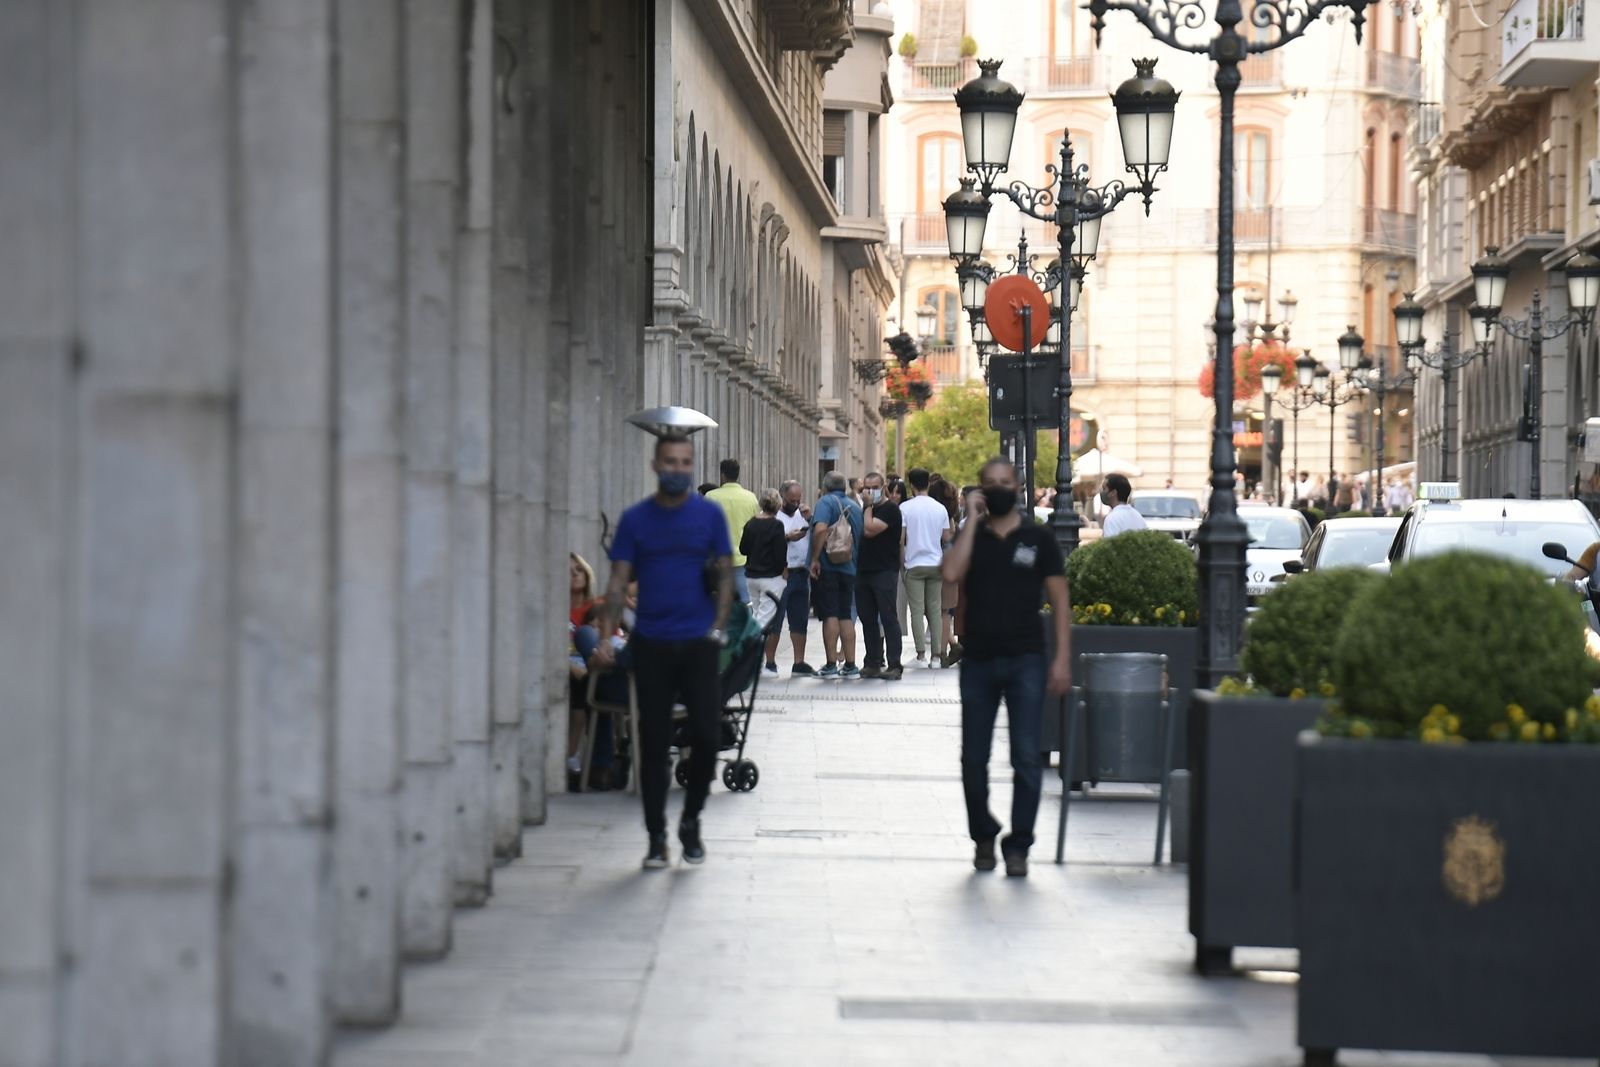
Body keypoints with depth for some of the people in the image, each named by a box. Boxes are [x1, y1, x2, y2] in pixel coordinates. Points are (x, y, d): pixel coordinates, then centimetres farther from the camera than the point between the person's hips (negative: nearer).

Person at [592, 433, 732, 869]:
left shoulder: (710, 515, 3)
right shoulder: (635, 519, 3)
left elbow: (725, 573, 5)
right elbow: (618, 582, 1)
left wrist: (717, 627, -8)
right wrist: (605, 637, -9)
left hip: (697, 642, 0)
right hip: (651, 644, 0)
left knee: (707, 734, -6)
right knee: (654, 741, 3)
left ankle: (691, 820, 17)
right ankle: (656, 837, 11)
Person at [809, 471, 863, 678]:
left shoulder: (826, 502, -7)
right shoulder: (855, 507, 13)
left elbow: (820, 529, -23)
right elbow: (861, 537, 18)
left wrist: (815, 559, -17)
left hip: (827, 567, -6)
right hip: (849, 568, 6)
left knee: (830, 616, -5)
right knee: (846, 616, 8)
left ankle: (831, 665, -6)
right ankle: (850, 666, 7)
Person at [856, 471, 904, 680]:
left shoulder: (889, 509, -7)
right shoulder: (866, 510, 18)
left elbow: (869, 530, -17)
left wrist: (869, 506, -8)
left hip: (885, 571, -8)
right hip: (864, 572, 8)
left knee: (888, 618, -9)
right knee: (868, 619, 9)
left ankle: (894, 665, -9)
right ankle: (872, 664, 14)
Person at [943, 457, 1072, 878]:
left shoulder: (1038, 538, 5)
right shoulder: (971, 538, 8)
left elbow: (1059, 600, 4)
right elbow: (952, 573, -13)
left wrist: (1062, 658, -4)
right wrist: (973, 520, -9)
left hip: (1026, 661, -2)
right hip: (978, 661, 2)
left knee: (1027, 758, -6)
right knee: (974, 759, 6)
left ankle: (1018, 847, 0)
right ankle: (983, 837, 24)